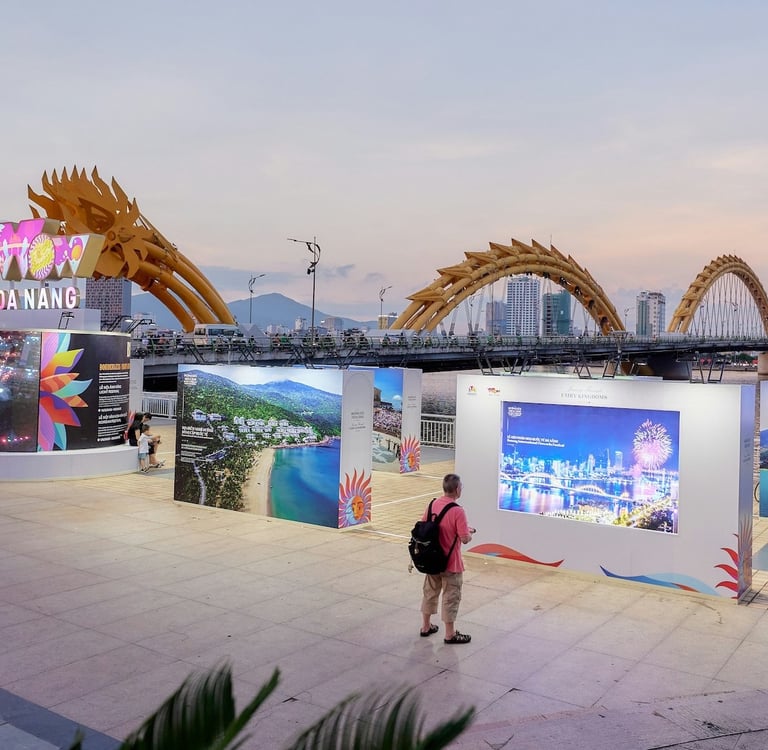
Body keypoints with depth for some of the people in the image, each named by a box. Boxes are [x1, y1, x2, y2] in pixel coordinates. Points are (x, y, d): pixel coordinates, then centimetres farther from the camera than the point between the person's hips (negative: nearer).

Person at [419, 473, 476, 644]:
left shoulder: (432, 504, -3)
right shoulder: (458, 511, -23)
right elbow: (465, 539, -21)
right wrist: (469, 532, 0)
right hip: (450, 562, -6)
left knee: (430, 592, 19)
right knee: (451, 597, 6)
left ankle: (426, 626, 31)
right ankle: (450, 634, 16)